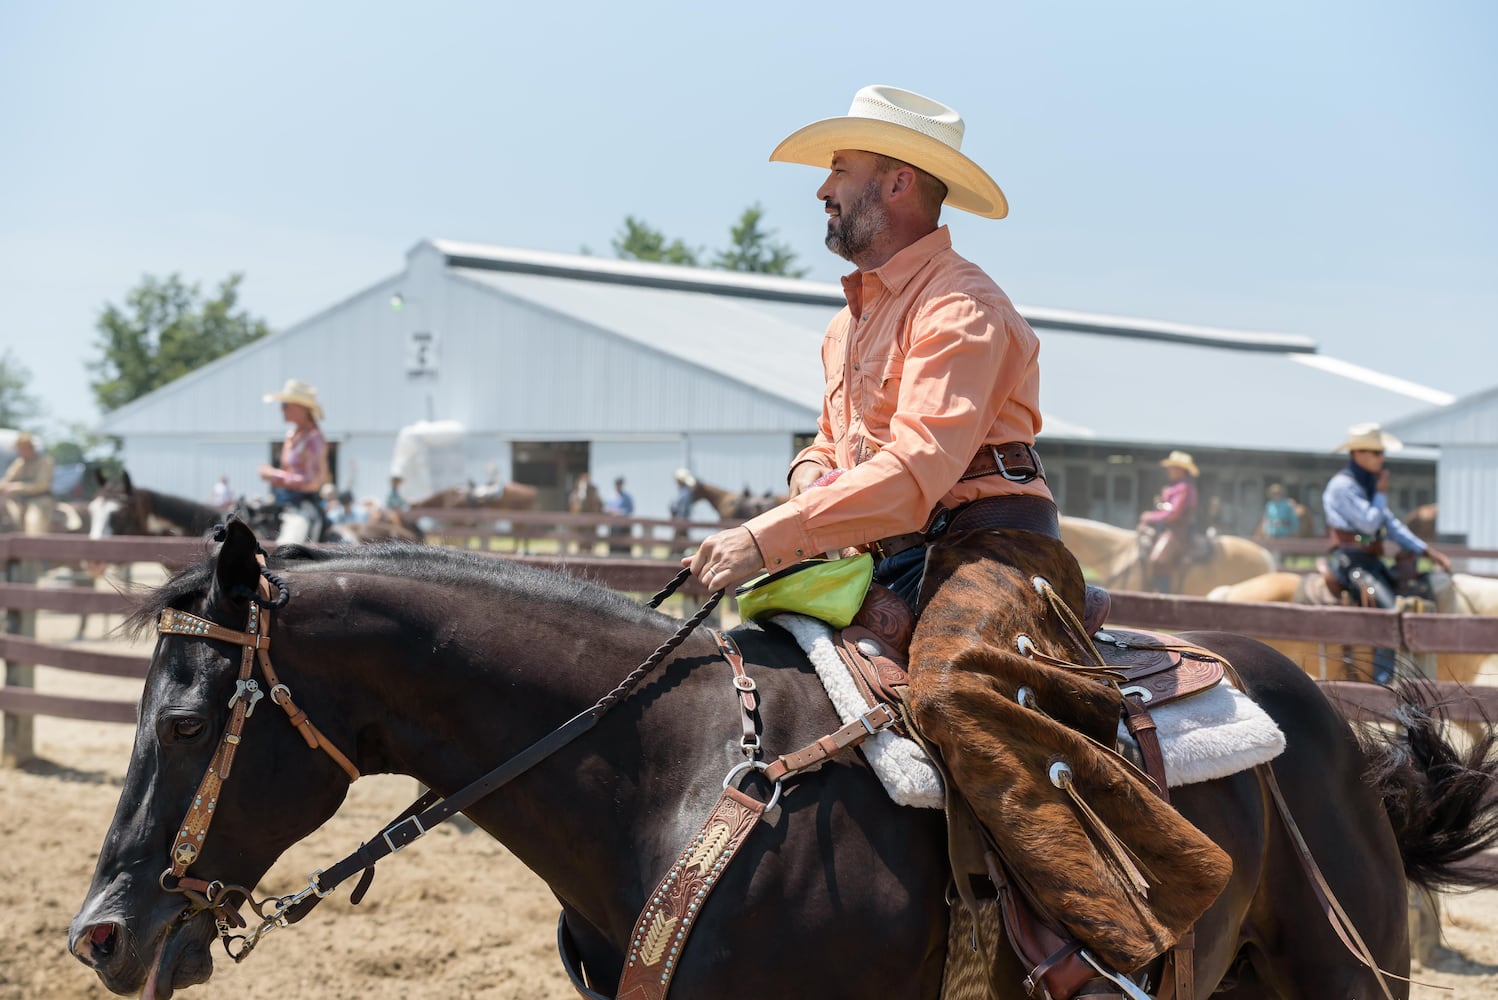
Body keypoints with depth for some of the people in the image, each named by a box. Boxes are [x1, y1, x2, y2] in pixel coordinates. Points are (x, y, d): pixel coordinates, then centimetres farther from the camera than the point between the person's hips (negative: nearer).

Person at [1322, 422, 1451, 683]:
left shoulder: (1368, 484, 18)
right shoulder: (1342, 485, -11)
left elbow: (1390, 525, 20)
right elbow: (1369, 523, -19)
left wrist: (1427, 551, 13)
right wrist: (1381, 493, -4)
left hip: (1370, 562, 10)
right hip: (1350, 561, -10)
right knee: (1389, 609, -21)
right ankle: (1383, 679, -22)